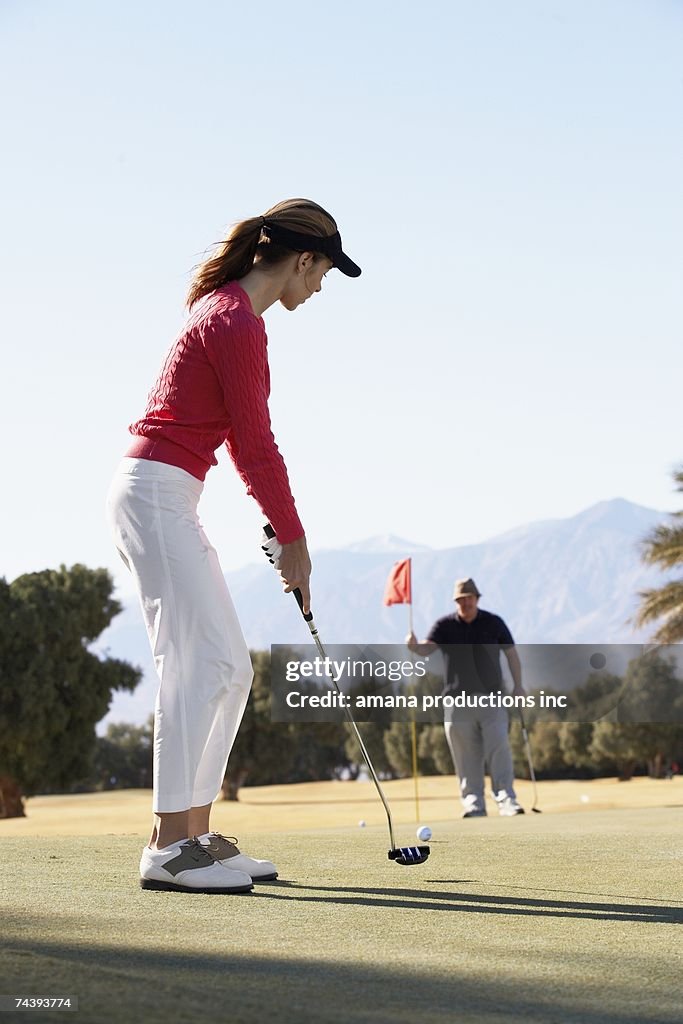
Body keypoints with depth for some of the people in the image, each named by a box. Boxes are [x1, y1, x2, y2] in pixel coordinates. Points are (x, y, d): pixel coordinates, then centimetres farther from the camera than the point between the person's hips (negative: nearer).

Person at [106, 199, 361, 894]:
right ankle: (168, 846, -12)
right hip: (156, 493, -10)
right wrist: (292, 538, -3)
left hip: (164, 499, 10)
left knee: (229, 667, 8)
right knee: (199, 663, -13)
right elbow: (256, 444, -12)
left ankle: (196, 836, 10)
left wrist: (275, 522, 16)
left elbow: (242, 441, 20)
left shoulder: (229, 310, 17)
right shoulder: (237, 323, -14)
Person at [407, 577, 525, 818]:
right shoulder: (445, 626, 4)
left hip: (491, 698, 0)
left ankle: (507, 800, -12)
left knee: (499, 749, -10)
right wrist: (415, 647, -33)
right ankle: (473, 803, 3)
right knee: (467, 757, -1)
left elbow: (511, 653, 13)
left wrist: (518, 686, 6)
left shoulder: (494, 623, 7)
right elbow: (428, 648, -10)